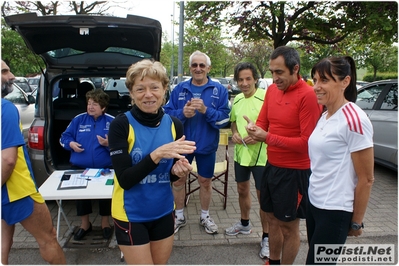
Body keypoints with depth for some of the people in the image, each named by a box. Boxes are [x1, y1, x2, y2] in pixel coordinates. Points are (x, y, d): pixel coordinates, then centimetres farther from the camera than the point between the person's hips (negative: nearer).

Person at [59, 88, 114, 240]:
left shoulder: (112, 121, -3)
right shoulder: (78, 120, 5)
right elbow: (64, 137, 9)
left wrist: (109, 144, -24)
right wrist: (71, 144, -11)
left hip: (105, 169, -2)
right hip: (80, 168, 3)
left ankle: (105, 223, 31)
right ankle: (85, 224, 33)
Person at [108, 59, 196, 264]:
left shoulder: (174, 125, -5)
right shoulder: (121, 125, -17)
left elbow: (170, 175, 4)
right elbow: (125, 179, -22)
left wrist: (178, 171, -18)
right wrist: (157, 154, -34)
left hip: (164, 212, 5)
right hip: (131, 215, -4)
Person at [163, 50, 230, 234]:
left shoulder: (219, 90, -5)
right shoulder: (179, 89, 0)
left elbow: (224, 118, -12)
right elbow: (167, 113, -3)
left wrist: (206, 110, -26)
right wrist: (182, 113, -22)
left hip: (207, 145, -1)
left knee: (205, 181, 14)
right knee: (178, 180, 13)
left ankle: (205, 217, 36)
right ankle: (179, 216, 34)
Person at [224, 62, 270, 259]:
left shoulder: (266, 97, -17)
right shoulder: (237, 99, 7)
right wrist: (234, 133, 0)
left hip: (261, 154, -7)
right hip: (240, 152, 7)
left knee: (263, 196, 4)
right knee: (242, 190, 22)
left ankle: (266, 237, 22)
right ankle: (244, 224, 45)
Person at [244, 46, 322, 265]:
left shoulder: (308, 95, -19)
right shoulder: (272, 90, 3)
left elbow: (307, 142, -21)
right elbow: (263, 122, 9)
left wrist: (268, 137, -25)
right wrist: (254, 129, -14)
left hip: (295, 171, -7)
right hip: (271, 165, 7)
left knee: (289, 226, 10)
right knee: (272, 218, 21)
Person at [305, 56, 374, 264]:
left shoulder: (353, 120, -19)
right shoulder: (325, 116, 5)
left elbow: (366, 179, -15)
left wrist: (356, 222, -7)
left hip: (335, 211, -8)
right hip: (314, 203, 8)